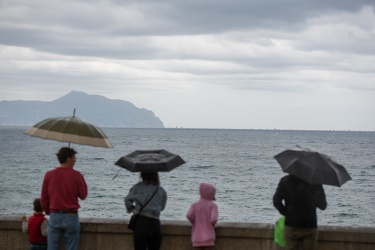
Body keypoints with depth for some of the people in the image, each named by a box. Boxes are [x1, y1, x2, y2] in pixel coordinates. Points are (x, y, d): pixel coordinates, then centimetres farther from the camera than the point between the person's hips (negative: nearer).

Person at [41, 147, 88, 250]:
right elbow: (83, 195, 3)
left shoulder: (49, 175, 1)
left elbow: (44, 199, 7)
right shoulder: (76, 175, -6)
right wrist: (82, 181, 16)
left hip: (54, 217, 2)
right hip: (71, 217, -2)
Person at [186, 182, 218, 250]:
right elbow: (213, 219, -16)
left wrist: (195, 224, 6)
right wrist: (213, 224, 7)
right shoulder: (213, 205, -4)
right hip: (208, 237, -3)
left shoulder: (195, 205, 4)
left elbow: (189, 215, -12)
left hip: (197, 238, 3)